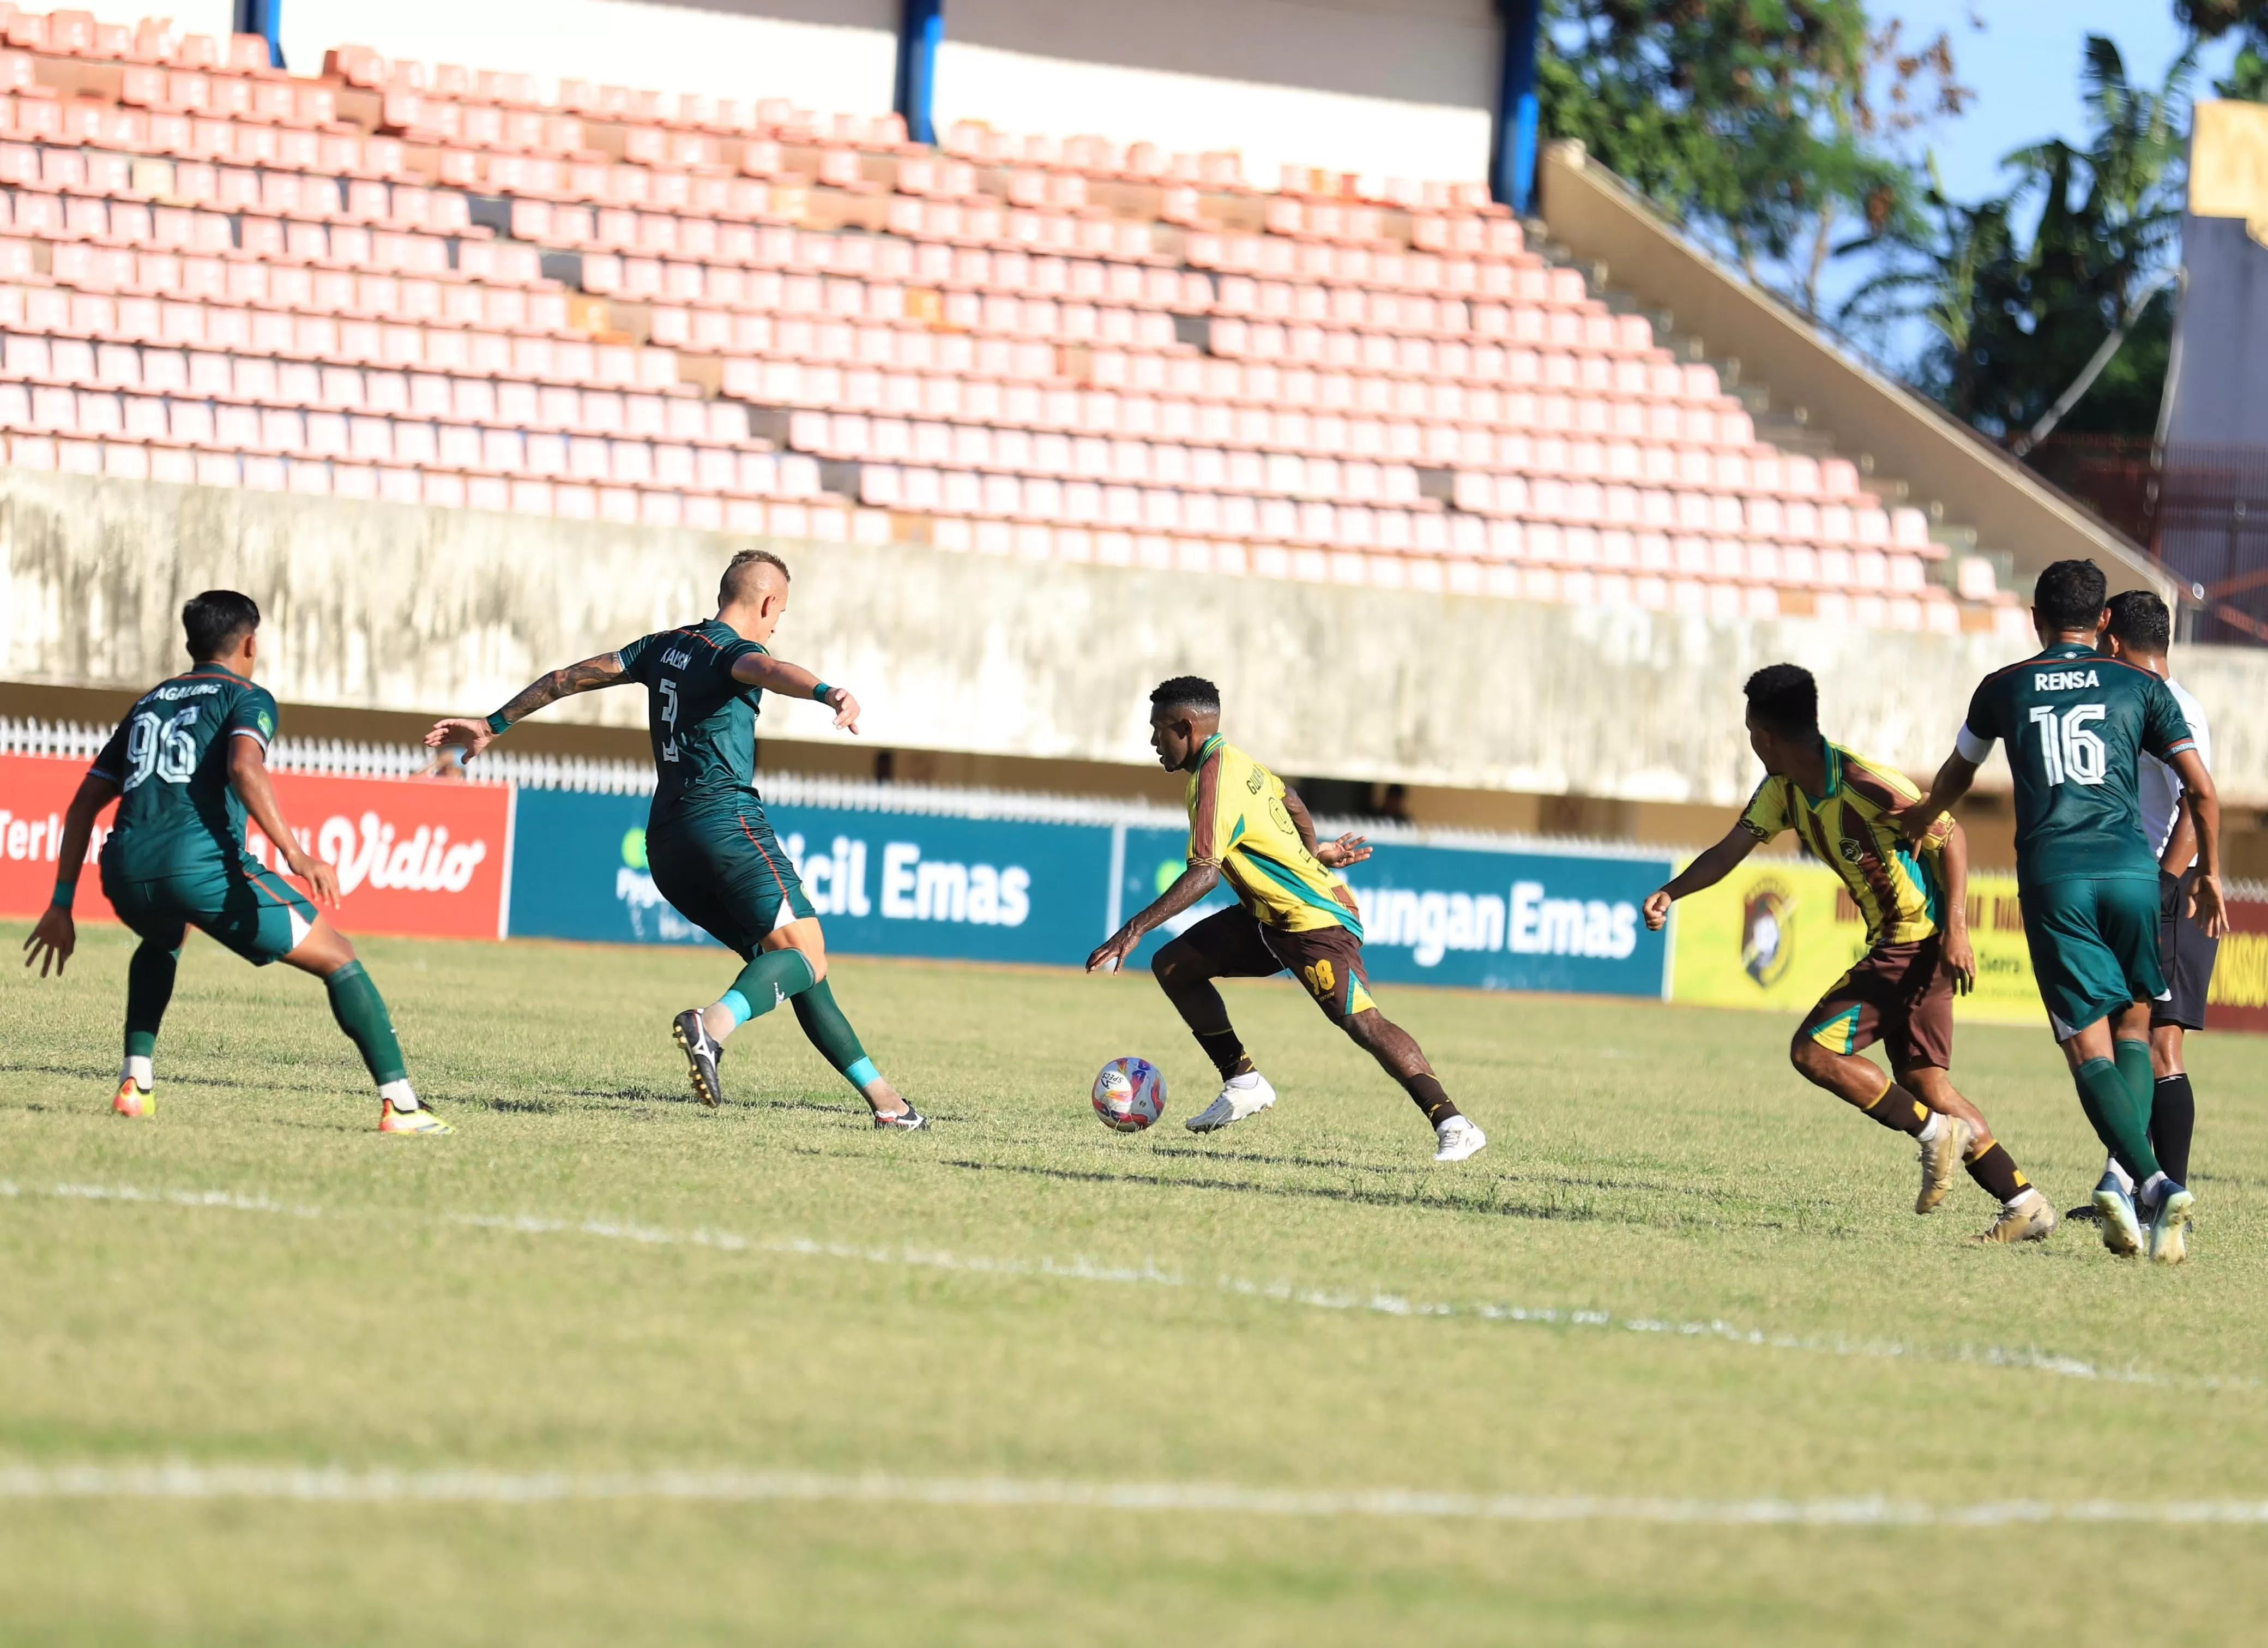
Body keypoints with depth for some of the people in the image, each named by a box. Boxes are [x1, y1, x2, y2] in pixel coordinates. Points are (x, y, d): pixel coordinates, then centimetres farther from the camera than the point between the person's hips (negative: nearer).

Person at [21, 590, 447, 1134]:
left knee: (163, 940, 42)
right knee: (338, 958, 5)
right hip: (201, 861, -6)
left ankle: (136, 1081, 25)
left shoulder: (150, 702, 30)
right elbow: (245, 768, -12)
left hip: (126, 873, 6)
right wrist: (295, 855, -20)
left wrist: (62, 904, 31)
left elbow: (84, 804, 28)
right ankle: (399, 1104, -8)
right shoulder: (247, 698, 12)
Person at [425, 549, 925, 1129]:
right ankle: (714, 1023, -44)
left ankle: (875, 1090, 10)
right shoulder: (732, 650, -5)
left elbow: (570, 677, 24)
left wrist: (493, 727, 33)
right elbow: (768, 670, -30)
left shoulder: (667, 646, 18)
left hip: (665, 841, 8)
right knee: (805, 956, -15)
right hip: (726, 819, -8)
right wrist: (828, 693, -50)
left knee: (782, 963, 13)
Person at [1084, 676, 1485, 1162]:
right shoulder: (1233, 761, 10)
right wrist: (1312, 852, 46)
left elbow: (1204, 872, -32)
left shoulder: (1215, 779, -20)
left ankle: (1452, 1126, -28)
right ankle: (1243, 1083, 12)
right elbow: (1286, 798, 30)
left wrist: (1134, 930, -35)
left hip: (1313, 920, -11)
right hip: (1267, 914, 11)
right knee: (1173, 967, 8)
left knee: (1360, 1021, -23)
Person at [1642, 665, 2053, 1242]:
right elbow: (1732, 849, 2)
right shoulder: (1783, 789, 4)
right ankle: (2026, 1205, 10)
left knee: (1813, 1052, -12)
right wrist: (1671, 892, -14)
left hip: (1921, 944, -10)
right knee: (1922, 1081, 9)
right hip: (1894, 941, 10)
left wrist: (1955, 930, -21)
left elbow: (1951, 837, -17)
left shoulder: (1866, 785, -22)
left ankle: (1935, 1132, -6)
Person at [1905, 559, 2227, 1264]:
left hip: (2053, 875, -1)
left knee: (2090, 1047, -3)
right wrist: (2209, 874, 23)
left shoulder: (2003, 689, 15)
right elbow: (2203, 792, 8)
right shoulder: (2138, 686, 12)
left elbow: (1956, 777, 34)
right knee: (2134, 1027, 16)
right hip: (2131, 867, 1)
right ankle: (2125, 1180, -3)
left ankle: (2150, 1180, -24)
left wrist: (1919, 819, 56)